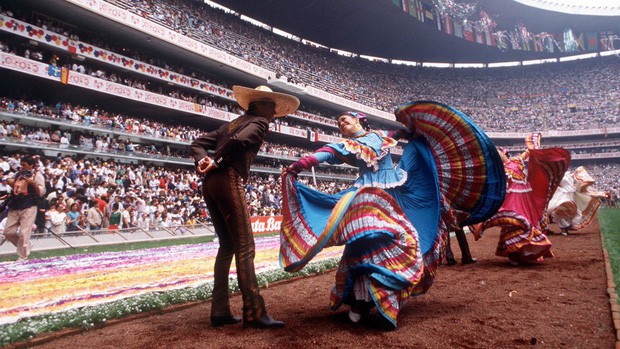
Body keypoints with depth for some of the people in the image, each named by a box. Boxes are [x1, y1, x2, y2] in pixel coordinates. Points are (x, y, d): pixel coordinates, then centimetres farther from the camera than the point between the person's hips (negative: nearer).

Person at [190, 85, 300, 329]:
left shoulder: (230, 124, 27)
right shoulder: (259, 122, 3)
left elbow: (197, 144, 21)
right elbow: (239, 141, -19)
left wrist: (202, 162, 3)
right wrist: (218, 163, -6)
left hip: (210, 183, 9)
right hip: (228, 181, -8)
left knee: (227, 245, 11)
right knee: (244, 246, -7)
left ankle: (219, 311, 13)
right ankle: (254, 314, -6)